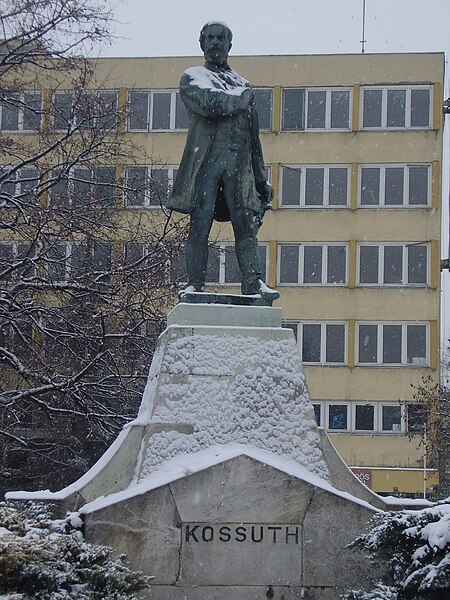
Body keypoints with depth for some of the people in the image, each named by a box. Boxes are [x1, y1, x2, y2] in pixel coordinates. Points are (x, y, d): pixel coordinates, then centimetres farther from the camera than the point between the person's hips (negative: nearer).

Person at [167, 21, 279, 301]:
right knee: (200, 225, -8)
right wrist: (241, 99, 5)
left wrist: (261, 178, 18)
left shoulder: (242, 84, 27)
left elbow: (254, 136, 25)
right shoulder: (193, 77, 14)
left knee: (246, 224, -10)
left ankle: (254, 282, -19)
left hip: (239, 162, 3)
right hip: (205, 157, -3)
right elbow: (209, 103, -10)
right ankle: (195, 284, -9)